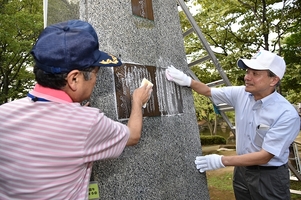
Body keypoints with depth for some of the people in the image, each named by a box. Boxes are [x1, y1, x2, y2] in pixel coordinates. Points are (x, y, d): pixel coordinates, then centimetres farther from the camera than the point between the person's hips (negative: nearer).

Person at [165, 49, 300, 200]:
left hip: (269, 177, -5)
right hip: (241, 170, 5)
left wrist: (221, 161, -27)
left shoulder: (287, 114, -24)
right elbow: (208, 91, 3)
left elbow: (265, 156, -24)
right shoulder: (241, 94, -8)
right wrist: (187, 81, -16)